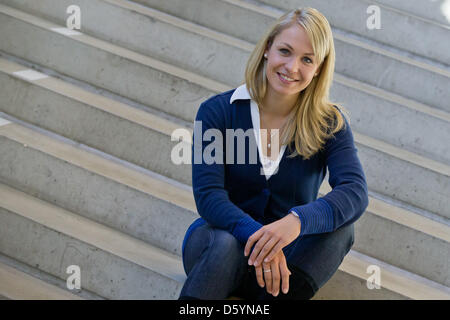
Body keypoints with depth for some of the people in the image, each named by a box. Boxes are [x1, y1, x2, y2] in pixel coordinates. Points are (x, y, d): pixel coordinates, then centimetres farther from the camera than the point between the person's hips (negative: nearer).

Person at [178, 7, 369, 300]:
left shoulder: (330, 124, 0)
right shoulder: (217, 112, -2)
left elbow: (356, 193, -18)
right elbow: (208, 195, -14)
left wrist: (298, 220, -39)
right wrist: (255, 234, -35)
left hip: (284, 258, 2)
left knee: (340, 227, -29)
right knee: (225, 245, -37)